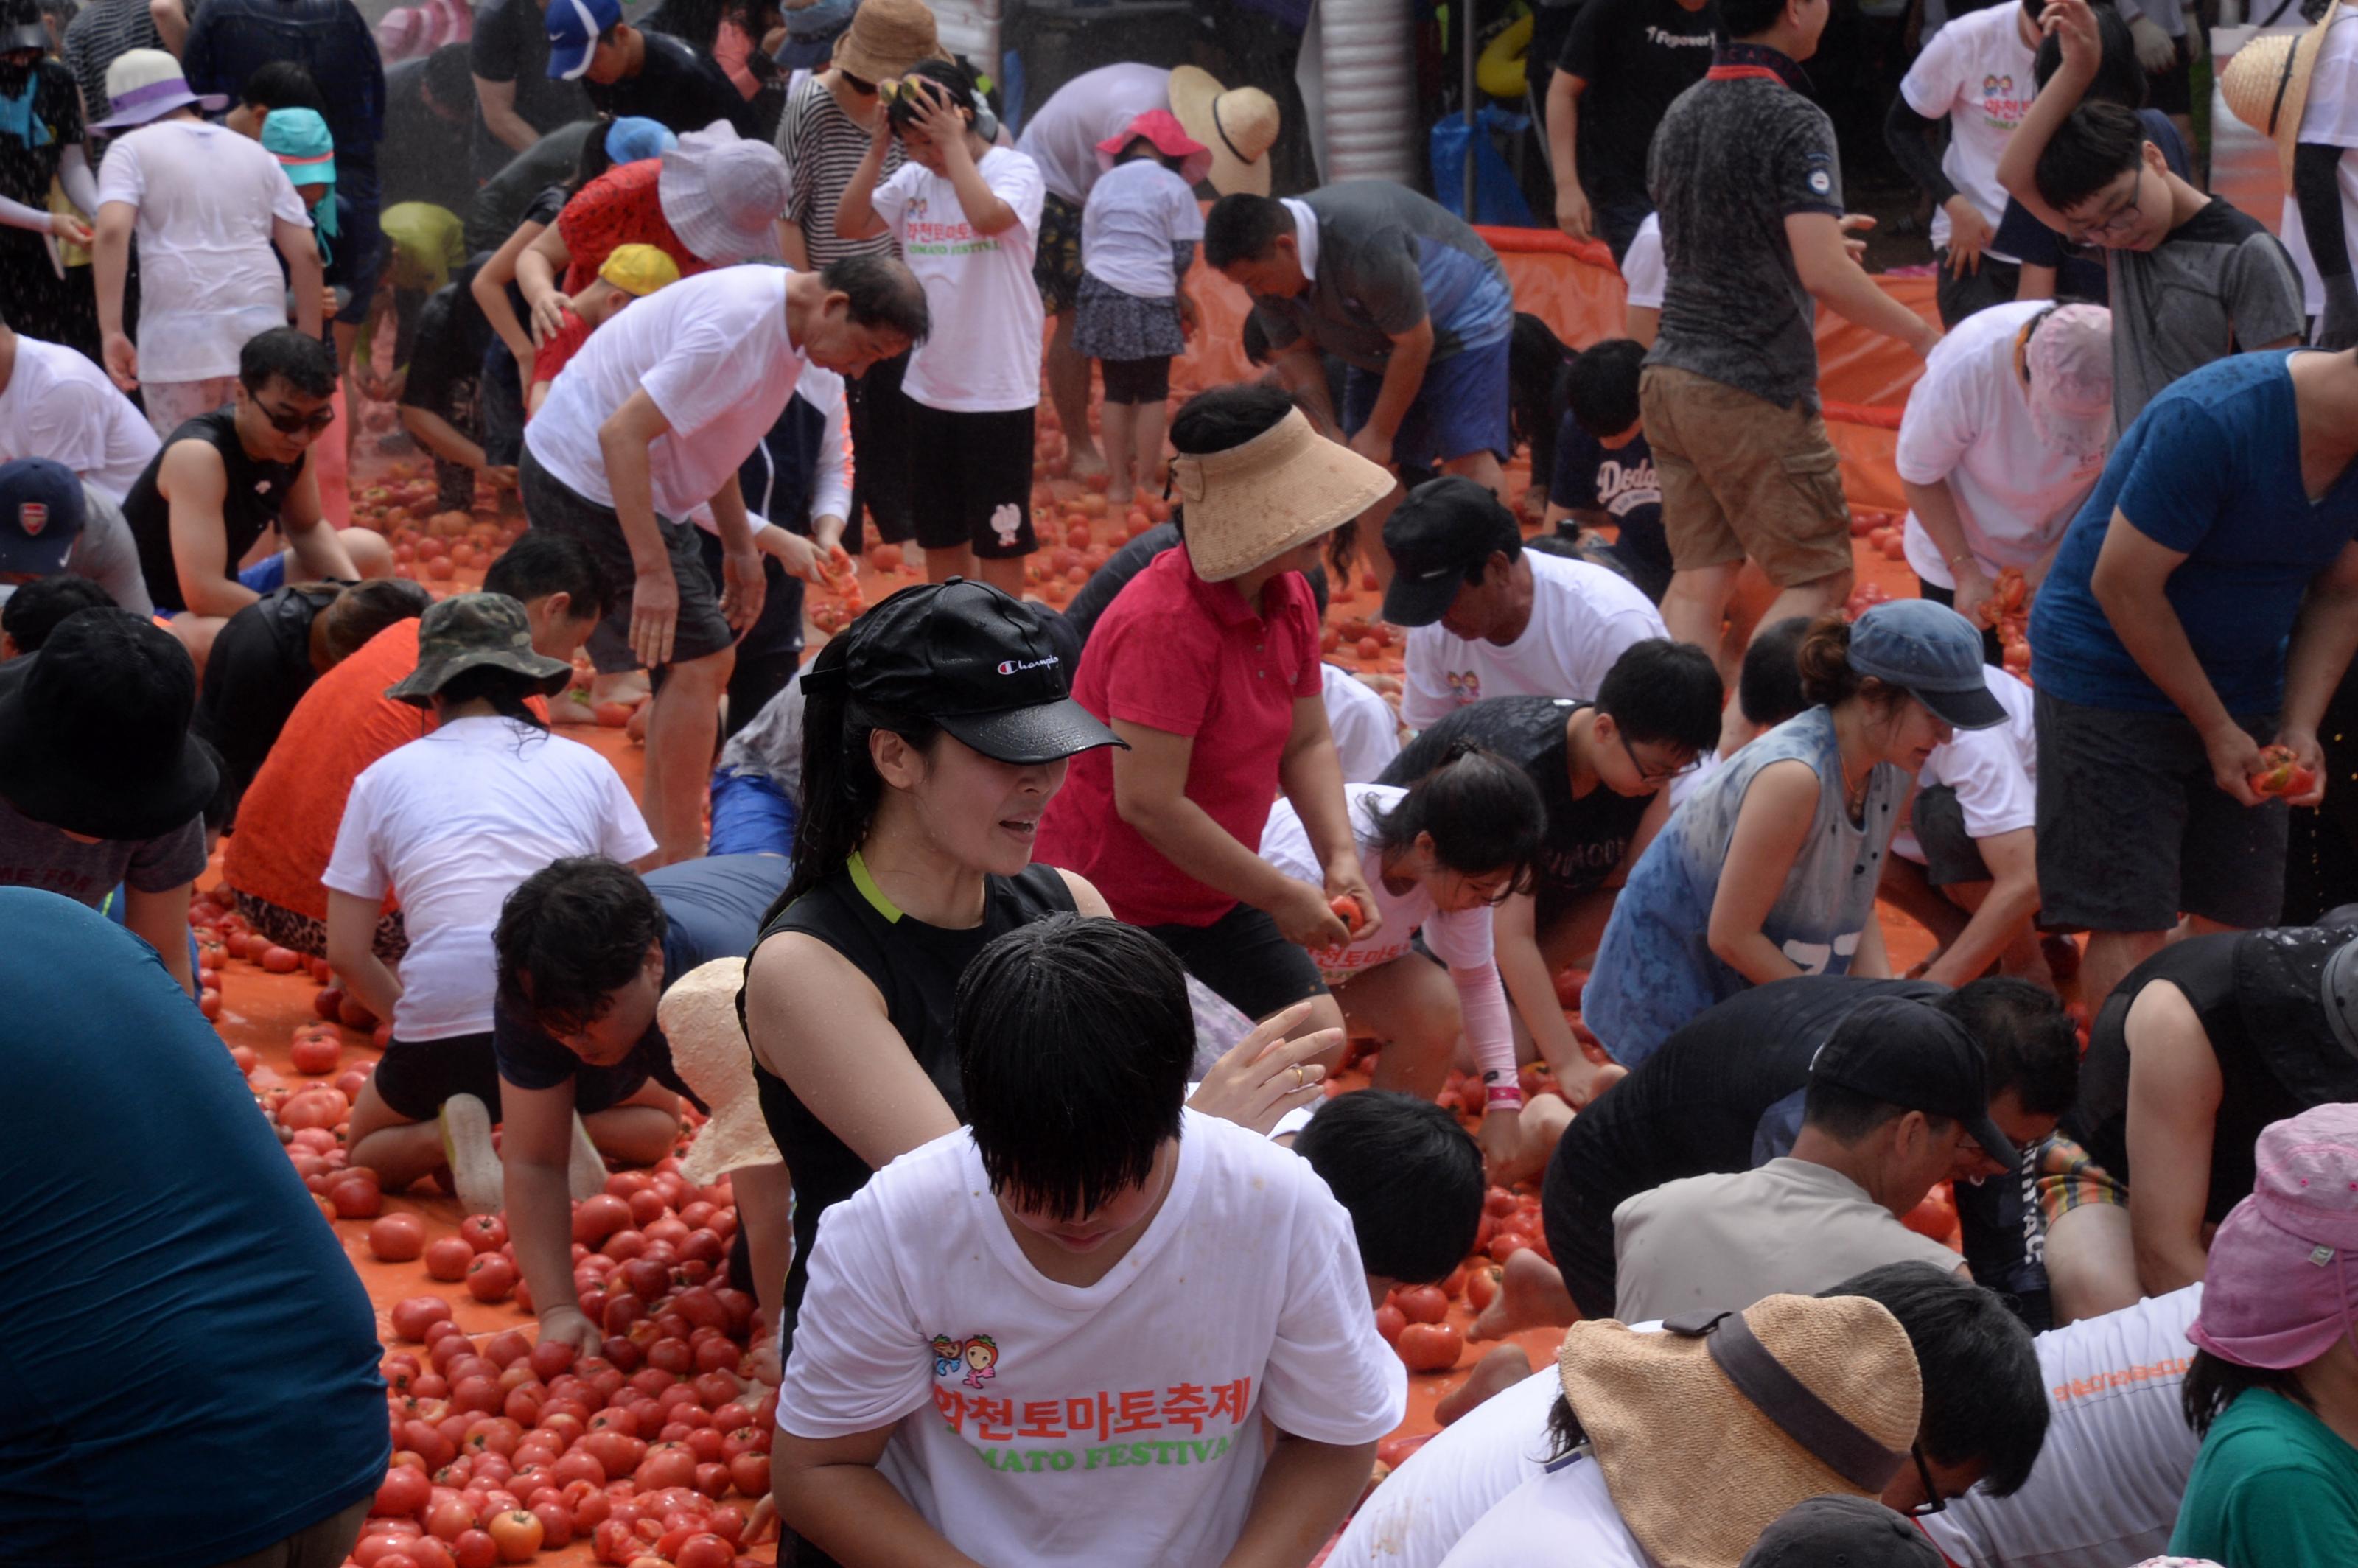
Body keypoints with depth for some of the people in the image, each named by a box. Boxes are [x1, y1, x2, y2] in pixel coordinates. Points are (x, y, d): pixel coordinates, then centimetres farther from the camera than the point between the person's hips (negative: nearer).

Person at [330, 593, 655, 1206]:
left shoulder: (383, 777, 13)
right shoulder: (584, 765, 14)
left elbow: (347, 955, 10)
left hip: (443, 1022, 0)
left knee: (369, 1148, 31)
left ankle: (450, 1136, -3)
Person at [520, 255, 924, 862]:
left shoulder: (787, 319, 4)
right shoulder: (739, 328, -27)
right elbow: (622, 434, -30)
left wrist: (740, 547, 15)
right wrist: (653, 572, -30)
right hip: (590, 484, -10)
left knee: (701, 665, 12)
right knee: (698, 663, -11)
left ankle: (663, 851, 20)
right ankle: (683, 867, -5)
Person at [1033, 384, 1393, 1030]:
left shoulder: (1288, 596, -1)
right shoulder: (1163, 624, -29)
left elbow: (1307, 743, 7)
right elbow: (1148, 802, -32)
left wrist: (1339, 855, -12)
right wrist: (1281, 896, -24)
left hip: (1214, 894, 8)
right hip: (1112, 898, -8)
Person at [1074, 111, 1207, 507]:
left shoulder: (1104, 185, 10)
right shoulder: (1172, 186, -2)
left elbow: (1087, 250, 12)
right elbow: (1183, 255, -3)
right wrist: (1180, 296, 15)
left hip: (1101, 295, 4)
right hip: (1151, 298, -4)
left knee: (1116, 393, 11)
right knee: (1152, 396, 5)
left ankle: (1119, 484, 12)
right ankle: (1147, 483, 4)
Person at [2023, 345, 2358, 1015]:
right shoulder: (2212, 423, -28)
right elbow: (2123, 586, -22)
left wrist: (2300, 727, -8)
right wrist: (2217, 729, -16)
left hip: (2243, 686, 7)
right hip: (2111, 677, -7)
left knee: (2237, 920, 4)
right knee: (2132, 932, -9)